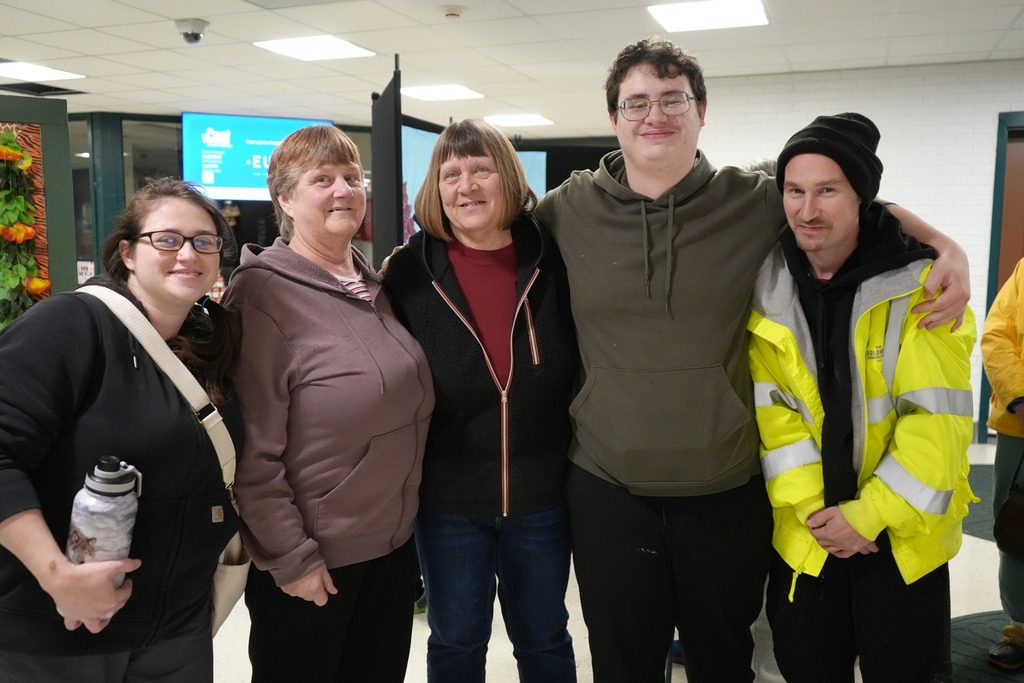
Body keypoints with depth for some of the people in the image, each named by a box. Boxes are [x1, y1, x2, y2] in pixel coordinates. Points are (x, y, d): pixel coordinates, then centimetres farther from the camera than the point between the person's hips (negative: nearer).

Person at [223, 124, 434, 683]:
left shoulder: (374, 287, 6)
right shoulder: (265, 293, -16)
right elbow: (253, 449, -18)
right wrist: (290, 556, -16)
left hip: (394, 543, 7)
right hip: (311, 559, -6)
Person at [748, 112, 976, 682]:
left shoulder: (920, 283, -12)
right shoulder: (764, 286, -5)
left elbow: (937, 419, -15)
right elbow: (770, 409, -6)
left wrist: (868, 514, -16)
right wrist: (810, 507, -13)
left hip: (903, 531, -2)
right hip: (804, 531, 2)